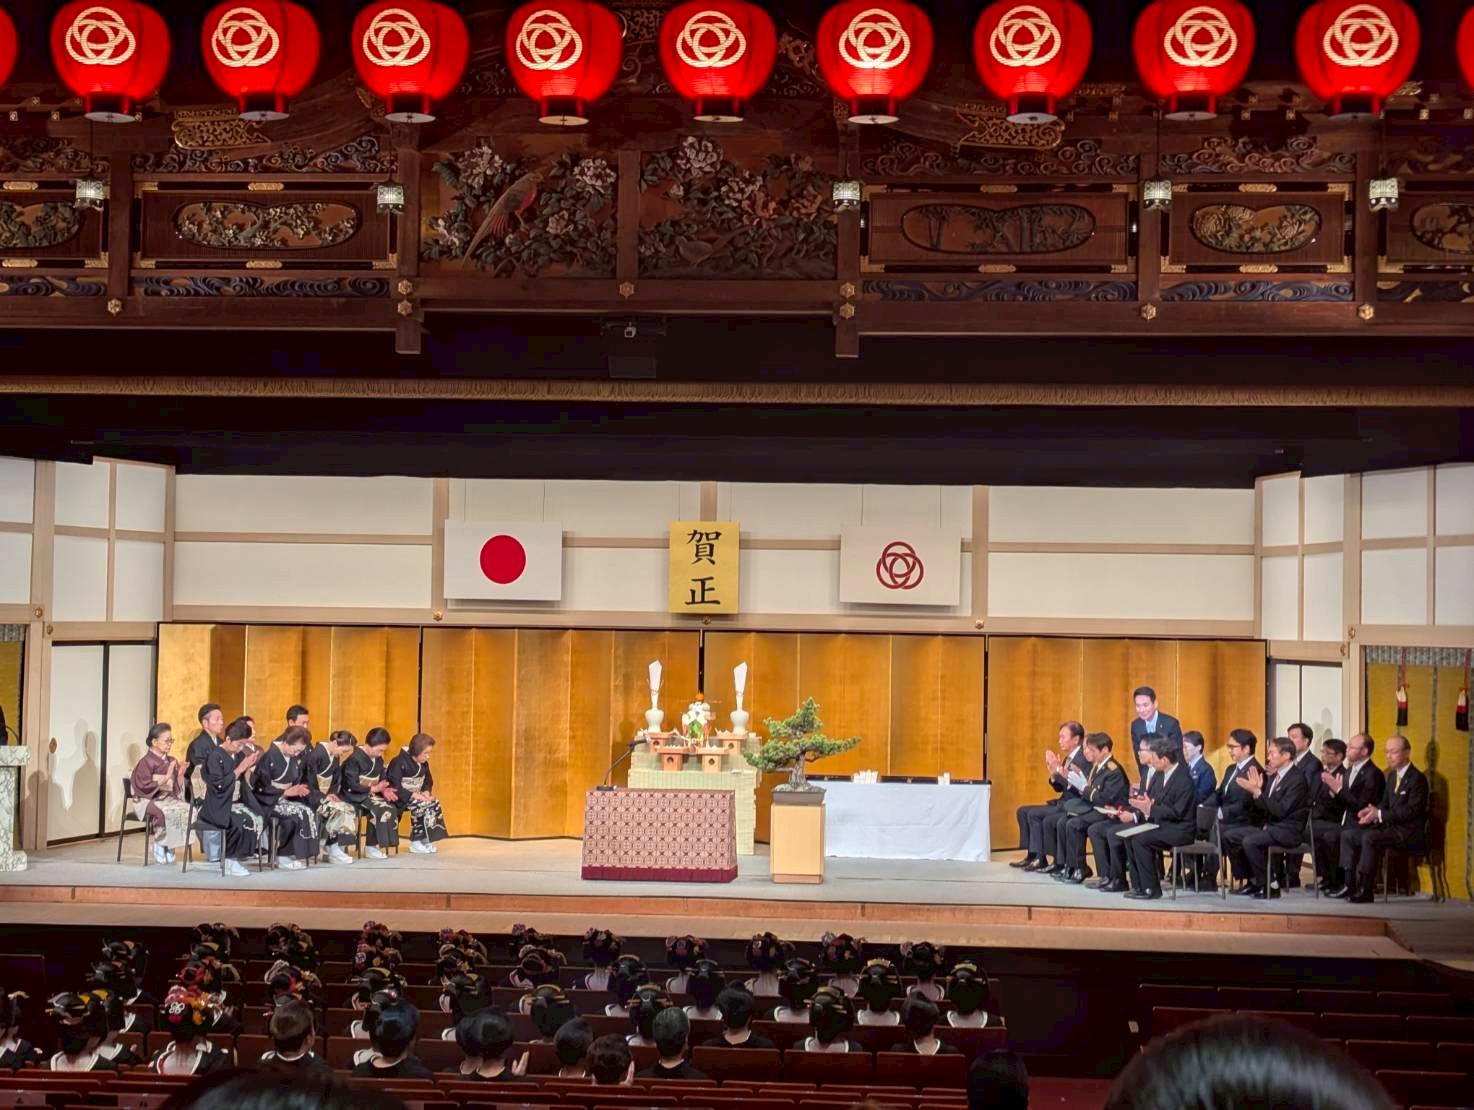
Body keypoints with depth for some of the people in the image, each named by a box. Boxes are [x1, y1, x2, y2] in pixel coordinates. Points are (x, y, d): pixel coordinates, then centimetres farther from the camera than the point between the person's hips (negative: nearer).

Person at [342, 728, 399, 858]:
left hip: (371, 794, 8)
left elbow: (382, 780, 15)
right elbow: (352, 785, -19)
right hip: (355, 796, -8)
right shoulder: (355, 759, -15)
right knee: (380, 810, -27)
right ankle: (370, 848, -16)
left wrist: (384, 790, -9)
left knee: (391, 808, -17)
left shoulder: (379, 760, 10)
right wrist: (374, 789, -18)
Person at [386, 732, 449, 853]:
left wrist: (426, 792, -7)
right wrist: (413, 795, -28)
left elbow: (428, 782, 17)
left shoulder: (423, 765, 8)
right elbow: (395, 786, -22)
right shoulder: (399, 763, -17)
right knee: (422, 806, -28)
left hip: (416, 797, 8)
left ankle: (425, 840, -9)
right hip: (399, 798, -8)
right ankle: (416, 843, -17)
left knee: (434, 803, -14)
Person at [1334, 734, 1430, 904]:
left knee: (1369, 837, -32)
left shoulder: (1417, 778, -11)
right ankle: (1350, 884, -5)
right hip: (1390, 826, 9)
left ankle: (1365, 890, -28)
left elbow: (1412, 811, -20)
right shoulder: (1392, 775, 17)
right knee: (1347, 834, -2)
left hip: (1409, 833, -9)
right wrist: (1372, 811, -3)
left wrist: (1379, 814, -23)